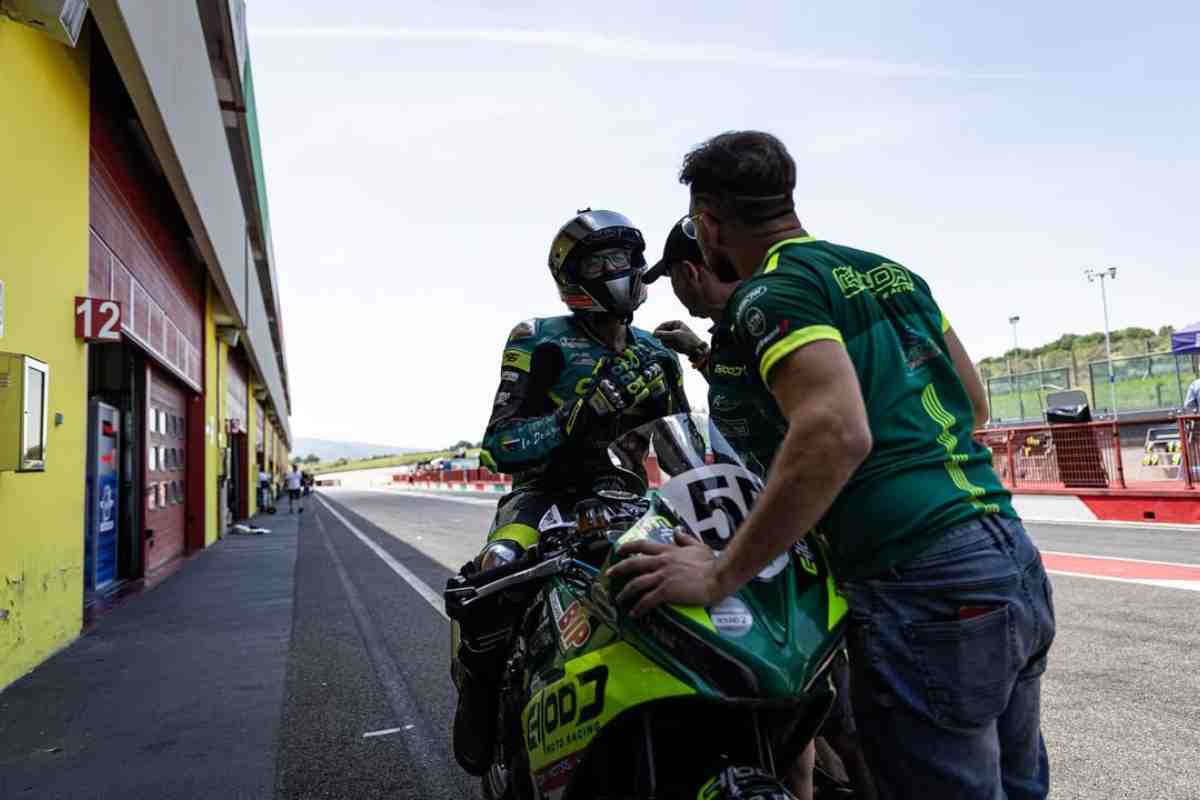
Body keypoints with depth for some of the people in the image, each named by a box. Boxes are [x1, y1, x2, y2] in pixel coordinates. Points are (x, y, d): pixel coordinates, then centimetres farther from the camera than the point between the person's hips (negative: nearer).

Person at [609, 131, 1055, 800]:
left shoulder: (772, 292, -9)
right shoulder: (891, 269, 15)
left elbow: (836, 434, -25)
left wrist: (719, 576, -20)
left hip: (924, 589, -9)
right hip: (1018, 565, 9)